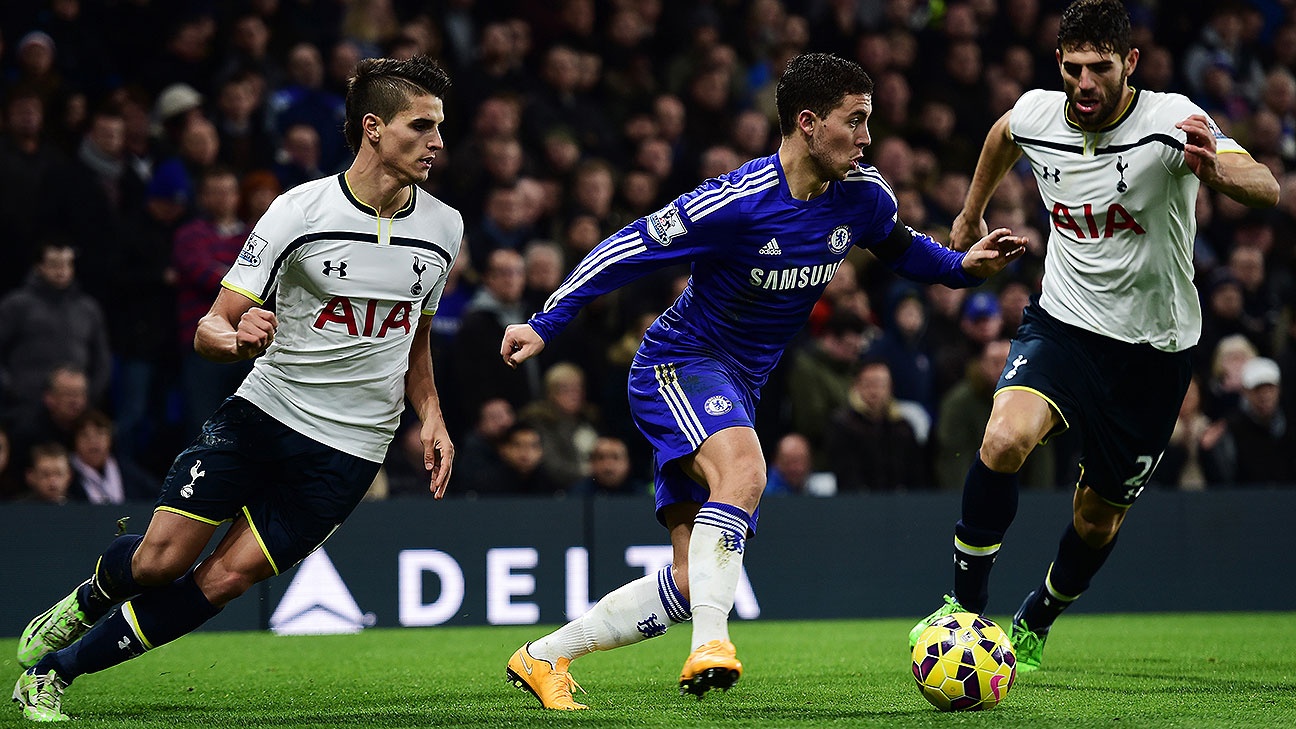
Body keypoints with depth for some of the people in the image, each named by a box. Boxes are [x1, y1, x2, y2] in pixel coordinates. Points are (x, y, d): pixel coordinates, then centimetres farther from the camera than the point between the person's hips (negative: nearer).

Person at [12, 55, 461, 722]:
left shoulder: (442, 228, 3)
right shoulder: (298, 211, -10)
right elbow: (210, 327, -7)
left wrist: (431, 417, 10)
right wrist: (233, 337, -30)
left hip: (347, 452, 2)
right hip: (262, 413, -2)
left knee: (224, 579, -8)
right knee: (161, 559, -11)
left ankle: (56, 670, 5)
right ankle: (89, 599, 27)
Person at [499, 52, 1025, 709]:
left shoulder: (863, 197, -4)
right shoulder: (735, 203, -23)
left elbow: (901, 249, 19)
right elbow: (626, 250, -15)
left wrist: (963, 265, 0)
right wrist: (544, 324, -17)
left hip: (735, 389, 7)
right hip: (677, 365, -7)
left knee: (691, 583, 3)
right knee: (743, 471, -38)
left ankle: (543, 657, 13)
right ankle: (711, 643, -41)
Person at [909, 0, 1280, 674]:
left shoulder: (1171, 120, -21)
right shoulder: (1035, 115, -8)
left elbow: (1266, 190, -36)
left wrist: (1214, 170, -58)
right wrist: (970, 215, 31)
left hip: (1153, 349, -1)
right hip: (1061, 322, 2)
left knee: (1098, 518, 9)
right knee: (1005, 438, -28)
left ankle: (1034, 624, 39)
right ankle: (966, 607, -12)